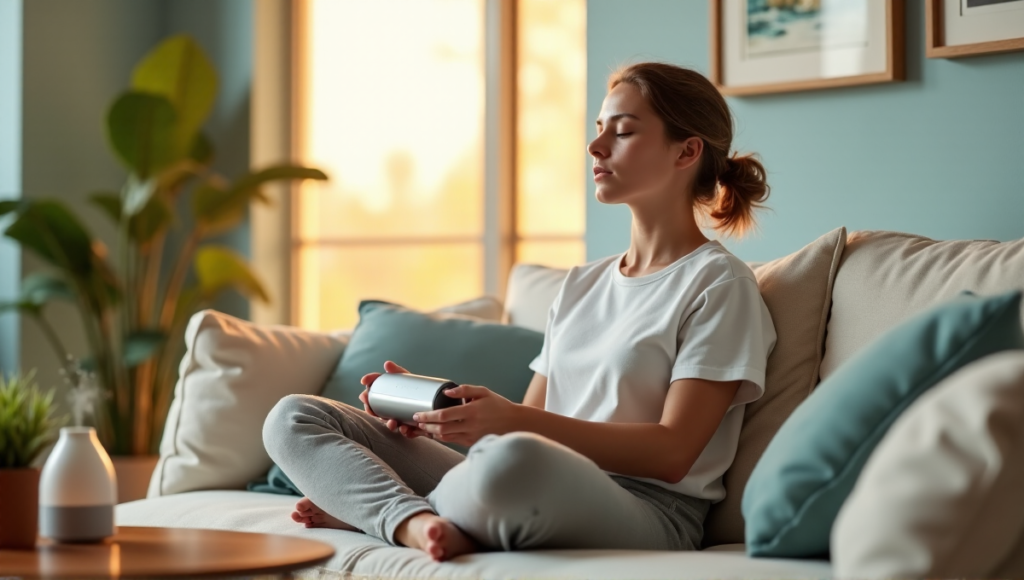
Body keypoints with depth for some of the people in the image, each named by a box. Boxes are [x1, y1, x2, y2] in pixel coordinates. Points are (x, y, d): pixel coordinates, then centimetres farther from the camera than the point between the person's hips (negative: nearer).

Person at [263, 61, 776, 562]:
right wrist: (434, 407, -1)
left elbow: (672, 453, -10)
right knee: (294, 418, 0)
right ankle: (421, 526, -26)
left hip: (645, 512, -7)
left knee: (514, 460, -43)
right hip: (540, 494, 7)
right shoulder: (580, 285, 24)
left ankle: (365, 506, -12)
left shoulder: (719, 285, 0)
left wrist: (511, 420, -20)